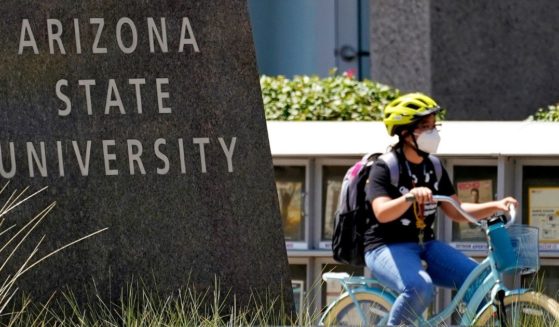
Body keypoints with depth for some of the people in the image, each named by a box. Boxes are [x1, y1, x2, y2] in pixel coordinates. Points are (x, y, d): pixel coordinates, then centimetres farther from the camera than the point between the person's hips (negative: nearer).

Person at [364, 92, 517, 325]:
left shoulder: (433, 168, 10)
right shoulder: (385, 168, -11)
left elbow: (456, 212, 9)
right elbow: (382, 213, -26)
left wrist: (495, 206, -7)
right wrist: (410, 197, -45)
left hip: (425, 246, 7)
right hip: (389, 247, -7)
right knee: (420, 287, -36)